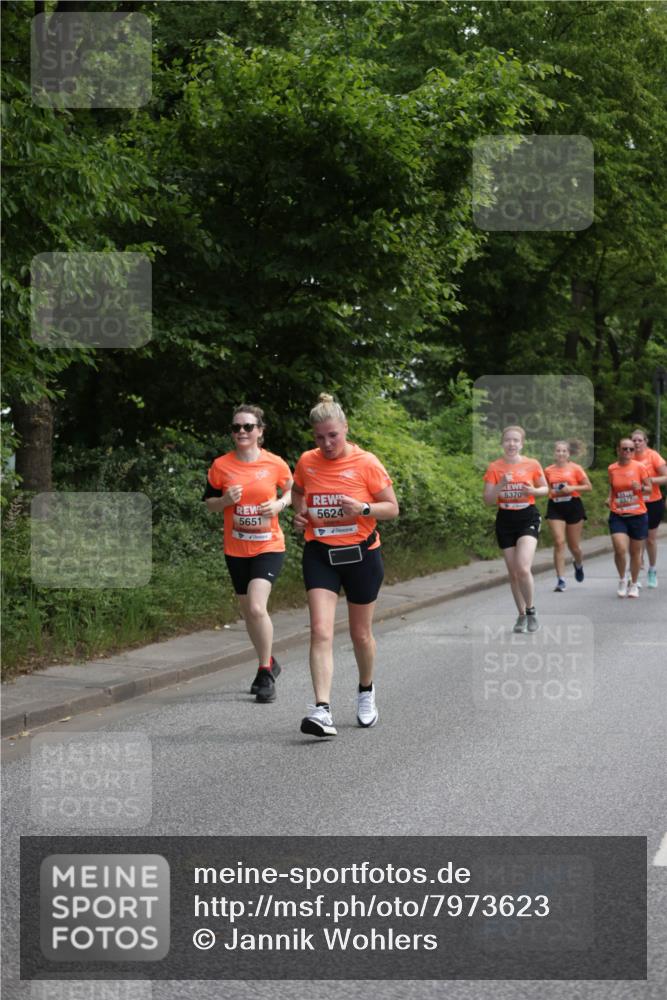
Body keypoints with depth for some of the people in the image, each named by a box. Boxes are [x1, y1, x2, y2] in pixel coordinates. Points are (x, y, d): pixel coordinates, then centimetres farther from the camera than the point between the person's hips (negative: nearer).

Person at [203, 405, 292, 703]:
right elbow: (209, 503, 7)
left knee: (256, 608, -19)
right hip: (236, 550, 3)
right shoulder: (221, 465, -3)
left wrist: (279, 503, -9)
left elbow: (292, 489, 11)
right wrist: (225, 500, -14)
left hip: (268, 547, -3)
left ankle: (265, 673, -4)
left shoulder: (275, 464, -6)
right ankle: (268, 663, 35)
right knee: (248, 612, 13)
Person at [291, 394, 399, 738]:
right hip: (320, 554, 2)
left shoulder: (366, 463, -8)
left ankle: (366, 690, 40)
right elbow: (298, 491, 22)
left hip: (360, 554, -1)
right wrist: (300, 513, 1)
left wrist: (364, 508, -22)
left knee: (360, 633, 12)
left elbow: (392, 508, -4)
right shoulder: (306, 461, 1)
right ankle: (322, 710, -20)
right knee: (320, 631, -14)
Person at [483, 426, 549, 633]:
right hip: (505, 520, 2)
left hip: (528, 518, -2)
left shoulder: (532, 464, -3)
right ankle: (522, 614, 22)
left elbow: (545, 489, 10)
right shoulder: (494, 467, -2)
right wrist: (501, 484, -20)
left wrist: (533, 491, -11)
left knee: (523, 568, -19)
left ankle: (531, 610, 2)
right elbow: (488, 500, -4)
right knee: (513, 573, 7)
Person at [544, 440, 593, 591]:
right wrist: (553, 492, -3)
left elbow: (588, 487, -1)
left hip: (573, 506, -1)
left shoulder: (575, 468, -2)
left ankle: (579, 565, 42)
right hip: (555, 507, 1)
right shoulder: (548, 470, 5)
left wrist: (572, 488, -14)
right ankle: (561, 579, -10)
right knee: (559, 542, -12)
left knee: (574, 545, 7)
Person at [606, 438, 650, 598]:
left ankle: (633, 584, 27)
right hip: (618, 516, 0)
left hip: (638, 515, 0)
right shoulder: (612, 469, 2)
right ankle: (622, 579, 9)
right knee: (620, 549, -16)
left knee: (635, 552, 8)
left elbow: (649, 488, 2)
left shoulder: (639, 467, -4)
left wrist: (641, 488, -19)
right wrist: (609, 498, 2)